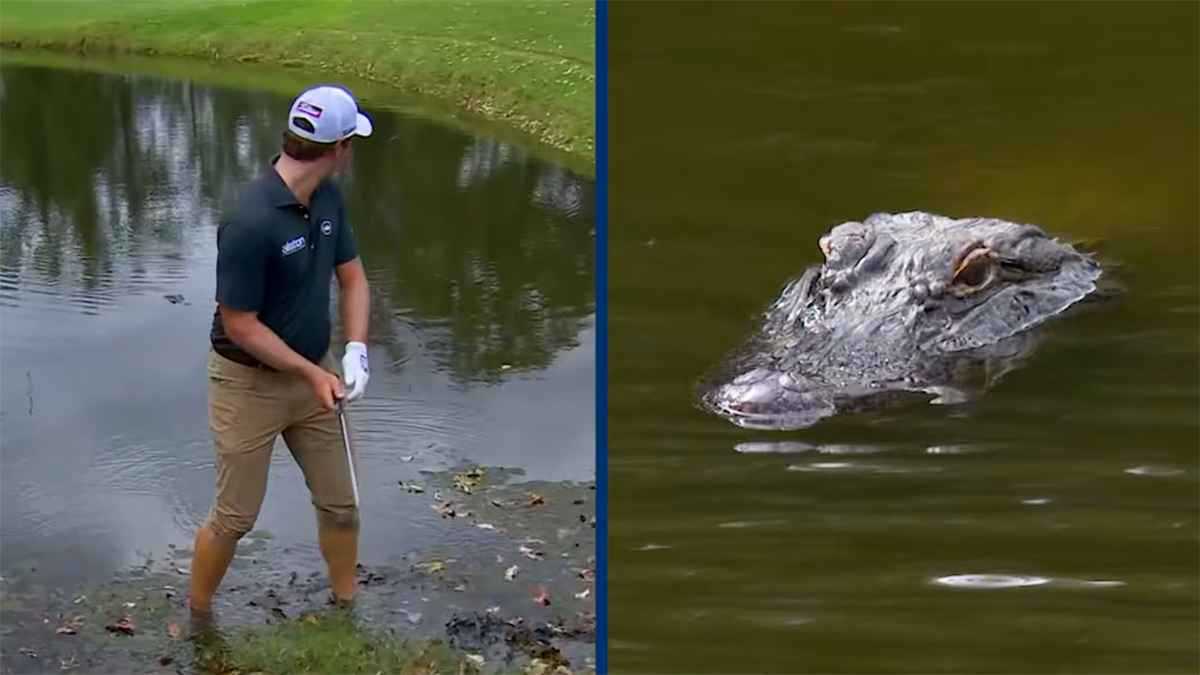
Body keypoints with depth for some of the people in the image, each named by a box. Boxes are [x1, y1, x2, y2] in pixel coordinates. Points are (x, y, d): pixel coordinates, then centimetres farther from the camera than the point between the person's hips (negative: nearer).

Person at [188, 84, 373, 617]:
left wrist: (355, 350, -11)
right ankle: (198, 617, 30)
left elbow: (352, 278, 5)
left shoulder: (328, 198, -5)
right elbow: (241, 327, -23)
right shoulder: (251, 222, -30)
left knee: (339, 504, 14)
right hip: (250, 383, -7)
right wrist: (314, 373, -19)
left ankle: (346, 605, 34)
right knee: (236, 516, 7)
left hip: (310, 374, 7)